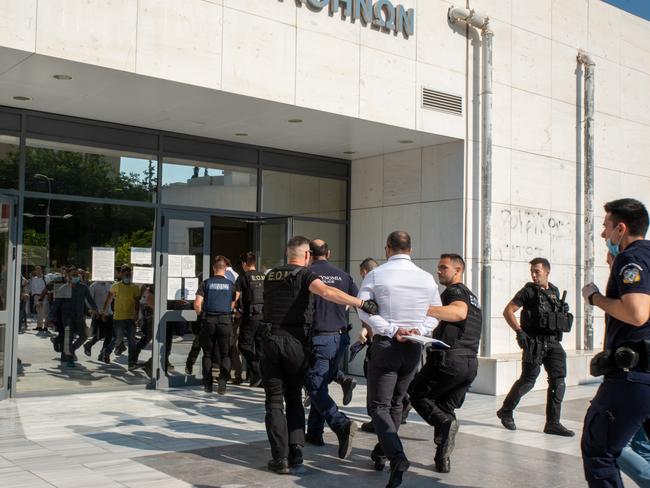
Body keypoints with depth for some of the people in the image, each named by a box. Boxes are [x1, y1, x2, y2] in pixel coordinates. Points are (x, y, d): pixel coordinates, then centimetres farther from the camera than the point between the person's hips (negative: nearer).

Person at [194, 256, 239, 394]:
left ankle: (208, 384, 13)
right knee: (225, 354, 7)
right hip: (225, 320, 0)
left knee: (208, 354, 12)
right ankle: (222, 382, -6)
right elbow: (233, 305, 3)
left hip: (208, 320, 0)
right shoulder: (230, 284, 3)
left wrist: (201, 315, 12)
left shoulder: (206, 283, 1)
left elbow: (197, 303, -6)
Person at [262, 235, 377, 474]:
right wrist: (362, 303, -30)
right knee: (294, 397, 16)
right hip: (296, 341, -2)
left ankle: (280, 458, 0)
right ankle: (295, 449, 7)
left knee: (274, 401, 5)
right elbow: (326, 291, -25)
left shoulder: (270, 275, 12)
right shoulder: (304, 274, -5)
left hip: (271, 338, 2)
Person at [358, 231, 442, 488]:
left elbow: (363, 309, -13)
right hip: (413, 348, 4)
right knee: (396, 403, 20)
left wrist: (391, 330, -16)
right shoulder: (427, 278, 4)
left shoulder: (376, 275, -7)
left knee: (379, 405, -1)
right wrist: (418, 329, -5)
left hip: (385, 344, -4)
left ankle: (397, 456, -22)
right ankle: (381, 453, 30)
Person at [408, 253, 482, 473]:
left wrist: (423, 310, -39)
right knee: (446, 408, 17)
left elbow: (459, 312, -30)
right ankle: (443, 460, 12)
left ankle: (445, 422, -14)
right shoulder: (472, 296, 24)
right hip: (471, 363, 8)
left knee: (416, 394, 10)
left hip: (449, 359, -8)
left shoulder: (454, 291, -6)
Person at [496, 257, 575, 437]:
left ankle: (553, 423, 1)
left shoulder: (555, 291, 13)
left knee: (558, 380, -3)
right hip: (534, 342, -5)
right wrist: (519, 331, -17)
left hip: (553, 342, 5)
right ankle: (506, 411, 18)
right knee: (528, 381, -2)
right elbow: (508, 311, -8)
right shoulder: (528, 291, -4)